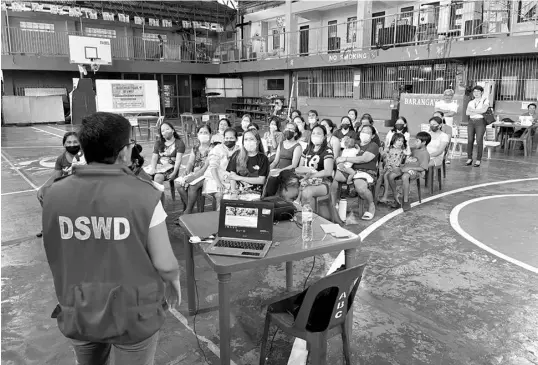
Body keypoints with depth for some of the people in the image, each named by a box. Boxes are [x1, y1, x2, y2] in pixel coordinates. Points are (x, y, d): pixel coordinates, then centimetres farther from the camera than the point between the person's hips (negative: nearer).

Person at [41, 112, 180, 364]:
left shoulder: (53, 195, -11)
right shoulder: (144, 195, -22)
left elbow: (55, 258, 2)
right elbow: (165, 265, -16)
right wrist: (174, 281, 6)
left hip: (77, 313, 4)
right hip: (133, 314, -3)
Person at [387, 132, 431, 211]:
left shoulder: (425, 154, -6)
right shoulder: (414, 149, 19)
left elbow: (422, 168, -16)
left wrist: (409, 168, -22)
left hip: (416, 171, -8)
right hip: (406, 168, 8)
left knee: (404, 177, -42)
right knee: (391, 175, -18)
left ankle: (406, 202, -34)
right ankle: (396, 198, -9)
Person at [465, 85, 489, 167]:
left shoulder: (485, 101, 5)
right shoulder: (470, 102, 17)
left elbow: (484, 110, -12)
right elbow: (467, 112, 4)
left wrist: (473, 110, -4)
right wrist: (478, 112, -7)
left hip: (480, 121, -4)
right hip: (471, 122, 4)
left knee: (479, 141, -8)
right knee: (470, 140, -2)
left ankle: (478, 160, -4)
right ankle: (469, 159, 4)